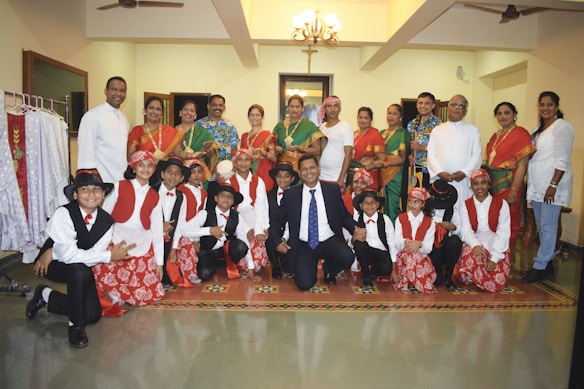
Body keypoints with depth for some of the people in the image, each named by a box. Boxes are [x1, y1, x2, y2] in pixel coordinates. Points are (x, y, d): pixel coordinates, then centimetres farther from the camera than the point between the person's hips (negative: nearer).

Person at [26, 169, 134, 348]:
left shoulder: (106, 221, -13)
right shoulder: (63, 214, -24)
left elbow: (95, 254, -19)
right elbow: (69, 255, -29)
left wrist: (54, 253, -26)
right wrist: (109, 256, -28)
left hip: (80, 270, 5)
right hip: (54, 265, -4)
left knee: (93, 315, -7)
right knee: (80, 271, -36)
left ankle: (47, 296, 17)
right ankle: (75, 326, -15)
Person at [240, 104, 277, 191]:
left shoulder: (268, 135, 1)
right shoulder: (244, 136, 13)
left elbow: (274, 158, -3)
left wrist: (262, 152, -18)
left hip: (263, 174, -3)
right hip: (246, 174, 3)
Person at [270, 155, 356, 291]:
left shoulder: (333, 189, 4)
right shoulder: (290, 194, 2)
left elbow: (344, 216, 7)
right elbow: (276, 221, 10)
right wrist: (277, 242, -6)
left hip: (329, 242, 1)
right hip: (303, 246, -1)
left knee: (347, 257, -29)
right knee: (304, 284, -20)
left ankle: (328, 269, 8)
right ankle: (311, 268, 18)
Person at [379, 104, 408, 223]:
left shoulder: (403, 133, -1)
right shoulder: (382, 133, 17)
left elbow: (403, 158, -8)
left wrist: (387, 163, -19)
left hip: (395, 176, -6)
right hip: (382, 174, 6)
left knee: (392, 209, -7)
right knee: (385, 207, 9)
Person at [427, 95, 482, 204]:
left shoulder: (473, 130, 12)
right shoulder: (437, 130, 15)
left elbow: (477, 155, 5)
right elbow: (431, 154, 6)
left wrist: (465, 172, -10)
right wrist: (440, 172, -9)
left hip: (464, 181, 0)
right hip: (441, 180, 1)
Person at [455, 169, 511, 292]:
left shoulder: (501, 204, 0)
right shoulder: (465, 205, 4)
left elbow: (503, 233, -6)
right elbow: (466, 231, -6)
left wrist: (494, 258, -16)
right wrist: (475, 245, -29)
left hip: (497, 249, 1)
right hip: (474, 244, 0)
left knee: (497, 284, -19)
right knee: (470, 257, -37)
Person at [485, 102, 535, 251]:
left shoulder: (520, 134, -8)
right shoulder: (496, 136, 14)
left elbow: (522, 167, -12)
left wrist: (513, 192, -16)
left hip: (508, 185, -6)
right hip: (492, 184, 6)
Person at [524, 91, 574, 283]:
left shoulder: (562, 127, -8)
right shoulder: (539, 129, 17)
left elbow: (562, 159, -15)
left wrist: (553, 185, -20)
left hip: (551, 185, -8)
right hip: (536, 185, 8)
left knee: (547, 226, -5)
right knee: (541, 225, 12)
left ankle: (540, 267, -2)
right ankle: (547, 259, 24)